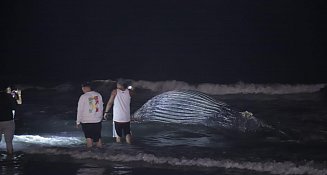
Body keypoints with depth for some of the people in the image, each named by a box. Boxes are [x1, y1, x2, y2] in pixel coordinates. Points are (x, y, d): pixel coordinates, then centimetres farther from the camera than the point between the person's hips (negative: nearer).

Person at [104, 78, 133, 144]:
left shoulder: (115, 92, -6)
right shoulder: (129, 92, 0)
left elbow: (110, 103, -2)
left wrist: (106, 112, 10)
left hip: (117, 118, -2)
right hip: (127, 118, 2)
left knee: (118, 135, 6)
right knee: (127, 134, 11)